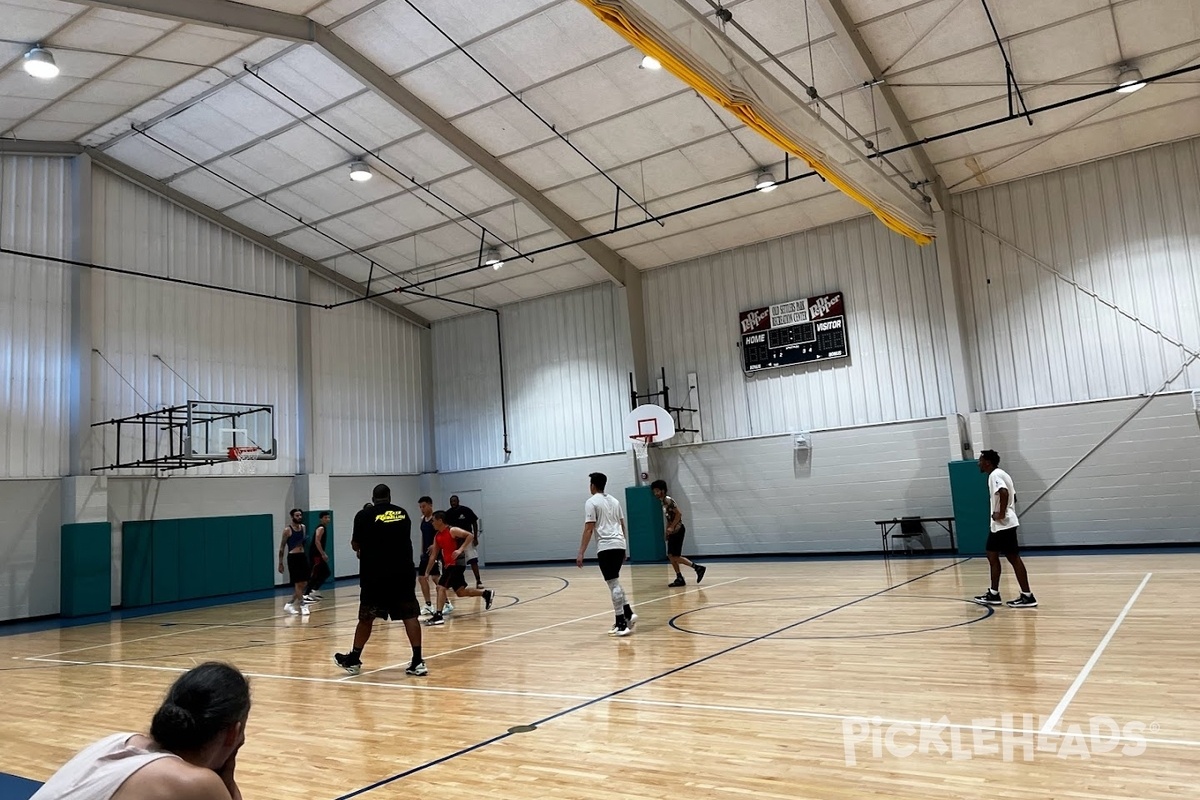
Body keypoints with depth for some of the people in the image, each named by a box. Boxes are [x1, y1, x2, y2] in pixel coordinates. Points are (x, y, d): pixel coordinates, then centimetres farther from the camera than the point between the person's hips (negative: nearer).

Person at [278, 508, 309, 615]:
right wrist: (280, 563, -7)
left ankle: (291, 604, 21)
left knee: (303, 583, 8)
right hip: (293, 558, -7)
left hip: (303, 556, 7)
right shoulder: (287, 530, -8)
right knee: (298, 583, -7)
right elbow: (282, 547, -5)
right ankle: (302, 605, -2)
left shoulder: (303, 527, 10)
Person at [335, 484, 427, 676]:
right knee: (410, 616, 3)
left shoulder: (364, 515, -1)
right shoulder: (403, 514, 10)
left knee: (366, 618, 11)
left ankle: (353, 660, 25)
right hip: (403, 572, 2)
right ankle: (417, 661, -1)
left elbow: (355, 545, 5)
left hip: (375, 574, -2)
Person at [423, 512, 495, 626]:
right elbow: (433, 556, 14)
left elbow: (470, 535, -19)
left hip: (457, 564, -9)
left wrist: (460, 549, -28)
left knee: (441, 587, -16)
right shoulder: (437, 536, 11)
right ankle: (486, 593, 26)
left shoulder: (452, 531, -12)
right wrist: (427, 572, 12)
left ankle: (438, 616, -17)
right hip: (448, 564, 9)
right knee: (461, 592, 13)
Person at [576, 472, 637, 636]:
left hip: (606, 547, -7)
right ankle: (628, 614, 16)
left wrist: (581, 553, -10)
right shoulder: (614, 500, 18)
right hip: (619, 545, 7)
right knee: (614, 582, 21)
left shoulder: (591, 502, -4)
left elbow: (589, 529, -11)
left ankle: (622, 624, -1)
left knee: (613, 584, -3)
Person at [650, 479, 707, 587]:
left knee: (675, 556, -9)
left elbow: (679, 514, -23)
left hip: (678, 530, -10)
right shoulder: (663, 502, 14)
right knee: (671, 556, 10)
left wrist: (671, 527, -22)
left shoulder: (668, 500, -15)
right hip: (673, 532, 10)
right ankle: (680, 579, 13)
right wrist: (667, 530, 15)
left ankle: (698, 568, -6)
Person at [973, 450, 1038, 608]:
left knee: (1014, 558, -6)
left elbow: (1004, 493, -32)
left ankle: (1027, 596, -2)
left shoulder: (995, 475, -15)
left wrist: (1002, 514, -24)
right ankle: (994, 594, 19)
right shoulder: (999, 474, 17)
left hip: (1003, 524, -11)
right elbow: (1012, 496, 23)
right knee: (992, 555, 14)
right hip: (999, 524, 11)